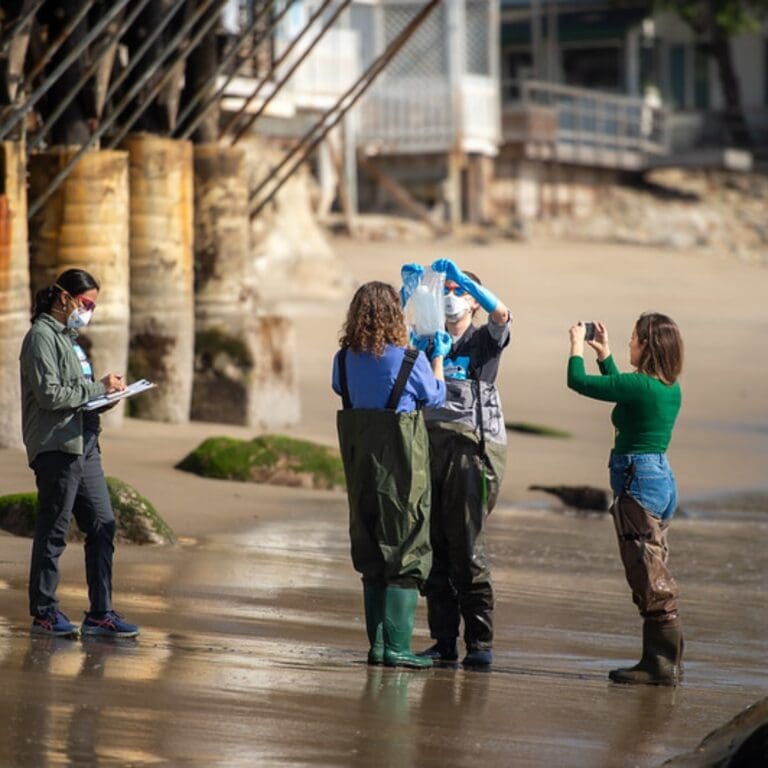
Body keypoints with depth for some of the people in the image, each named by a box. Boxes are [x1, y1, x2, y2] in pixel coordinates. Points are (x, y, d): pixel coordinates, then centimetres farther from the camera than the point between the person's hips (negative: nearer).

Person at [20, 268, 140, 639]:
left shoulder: (68, 337, 20)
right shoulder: (42, 336, -9)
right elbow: (50, 395, -18)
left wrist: (107, 390, 5)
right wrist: (99, 388, -12)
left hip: (84, 444, 9)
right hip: (56, 446, -9)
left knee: (102, 525, 6)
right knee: (53, 532, -2)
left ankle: (100, 614, 10)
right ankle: (44, 613, 7)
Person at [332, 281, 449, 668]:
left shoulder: (345, 358, -1)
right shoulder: (410, 360, -13)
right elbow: (435, 397, 4)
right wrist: (438, 358, 19)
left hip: (359, 458, 5)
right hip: (401, 461, -5)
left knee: (371, 554, 14)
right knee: (406, 553, 1)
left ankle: (378, 644, 15)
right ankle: (396, 648, -3)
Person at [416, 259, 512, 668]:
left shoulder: (484, 339, 8)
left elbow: (502, 315, -12)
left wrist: (461, 277, -18)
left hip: (471, 445, -4)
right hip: (430, 441, 4)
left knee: (467, 545, -8)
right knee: (433, 546, 2)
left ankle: (480, 642, -5)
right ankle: (443, 640, 6)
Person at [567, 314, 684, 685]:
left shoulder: (640, 386, -18)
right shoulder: (669, 389, 8)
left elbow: (578, 381, -12)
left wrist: (577, 346, 5)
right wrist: (604, 355, 31)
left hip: (638, 483, -9)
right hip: (662, 478, 9)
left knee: (649, 577, -6)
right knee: (655, 575, 13)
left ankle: (662, 664, -4)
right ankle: (663, 660, 17)